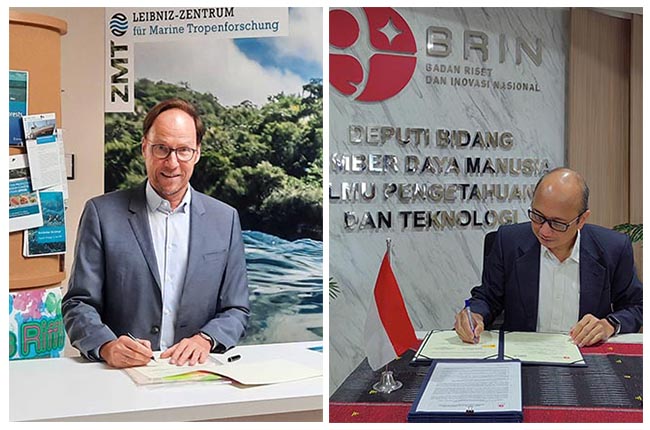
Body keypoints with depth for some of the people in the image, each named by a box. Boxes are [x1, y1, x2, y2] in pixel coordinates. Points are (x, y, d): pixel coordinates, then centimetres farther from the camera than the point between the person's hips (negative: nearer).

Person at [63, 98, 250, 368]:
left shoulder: (225, 219, 8)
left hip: (194, 371, 2)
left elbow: (236, 310, 10)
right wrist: (107, 346, -18)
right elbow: (79, 304, 1)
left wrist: (204, 339, -10)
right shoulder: (102, 213, 3)